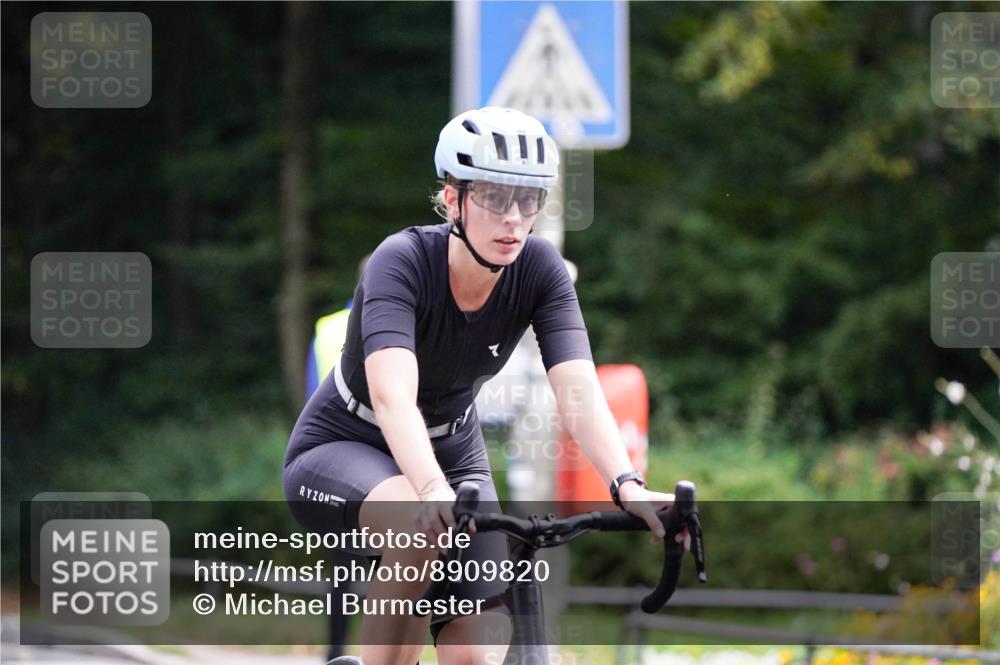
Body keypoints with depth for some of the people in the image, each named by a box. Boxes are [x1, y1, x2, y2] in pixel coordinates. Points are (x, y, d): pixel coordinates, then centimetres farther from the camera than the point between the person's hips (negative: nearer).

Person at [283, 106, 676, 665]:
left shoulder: (540, 268, -16)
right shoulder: (404, 260, -28)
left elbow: (579, 391, -28)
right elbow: (392, 396, -43)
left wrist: (627, 486, -46)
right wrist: (432, 490, -62)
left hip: (452, 453, 4)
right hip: (344, 451, -4)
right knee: (422, 529, -38)